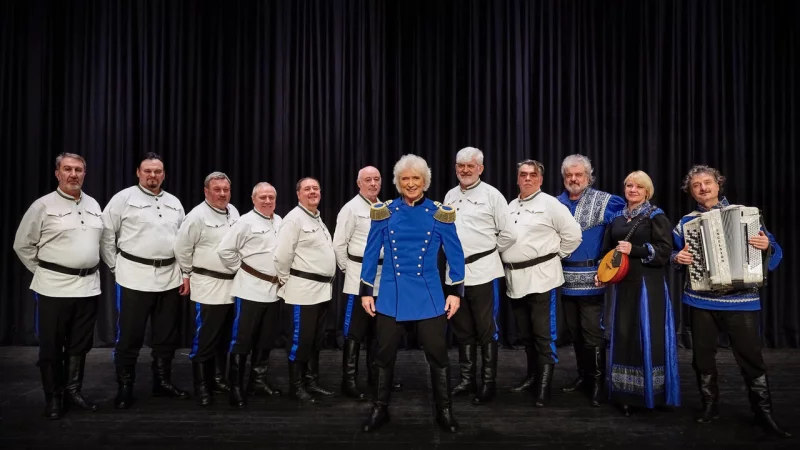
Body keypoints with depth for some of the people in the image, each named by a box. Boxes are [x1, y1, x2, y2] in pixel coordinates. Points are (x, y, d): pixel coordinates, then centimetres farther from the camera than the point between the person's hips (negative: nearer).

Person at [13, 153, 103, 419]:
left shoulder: (93, 205, 9)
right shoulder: (43, 206, -5)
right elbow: (22, 245, 0)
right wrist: (43, 272, 0)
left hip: (88, 286, 4)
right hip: (55, 287, -4)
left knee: (80, 345, 12)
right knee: (51, 346, 5)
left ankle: (73, 392, 25)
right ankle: (53, 397, 18)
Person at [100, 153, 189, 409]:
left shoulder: (174, 203, 13)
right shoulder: (123, 198, -2)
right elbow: (106, 234, -2)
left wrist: (185, 273, 10)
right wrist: (115, 267, -2)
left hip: (169, 277, 5)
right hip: (135, 277, -5)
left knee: (166, 335, 12)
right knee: (130, 336, 2)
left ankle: (162, 382, 25)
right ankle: (124, 388, 15)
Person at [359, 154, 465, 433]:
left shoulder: (440, 214, -2)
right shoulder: (384, 213, -1)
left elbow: (456, 255, 2)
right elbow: (371, 254, 4)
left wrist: (456, 292, -2)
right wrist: (366, 291, 2)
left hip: (429, 294, 0)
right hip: (391, 294, 1)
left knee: (437, 355, 6)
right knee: (385, 355, 10)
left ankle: (444, 412, 23)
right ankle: (380, 410, 27)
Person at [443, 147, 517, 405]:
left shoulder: (492, 195, -6)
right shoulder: (450, 196, 12)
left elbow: (509, 234, -6)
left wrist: (488, 252, 2)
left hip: (482, 271, -6)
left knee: (486, 330, 2)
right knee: (462, 330, 14)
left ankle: (489, 383, 13)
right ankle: (467, 380, 26)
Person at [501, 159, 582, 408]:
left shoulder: (550, 204, -5)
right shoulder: (511, 206, 15)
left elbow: (573, 234, -8)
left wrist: (556, 255, -1)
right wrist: (508, 262, 8)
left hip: (540, 277, -7)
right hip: (515, 278, 7)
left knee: (543, 334, -4)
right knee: (525, 333, 16)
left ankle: (543, 387, 0)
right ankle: (532, 375, 29)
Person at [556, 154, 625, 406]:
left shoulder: (602, 201, -5)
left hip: (592, 278, -5)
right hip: (567, 279, 5)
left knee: (593, 332, -5)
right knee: (574, 332, 14)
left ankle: (598, 381, 7)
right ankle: (583, 375, 28)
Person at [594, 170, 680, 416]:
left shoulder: (656, 216, -2)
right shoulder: (617, 217, 13)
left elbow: (665, 251, -11)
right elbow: (607, 250, 18)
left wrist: (634, 250, -20)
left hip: (648, 285, -5)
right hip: (623, 285, 5)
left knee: (649, 337, -3)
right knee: (624, 337, 6)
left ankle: (653, 394, 8)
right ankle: (627, 396, 14)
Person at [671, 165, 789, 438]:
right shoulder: (686, 222, 7)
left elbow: (772, 250, 3)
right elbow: (673, 255, 18)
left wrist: (766, 246, -19)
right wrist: (678, 258, -4)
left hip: (740, 298, -2)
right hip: (701, 299, 2)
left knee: (751, 355, -1)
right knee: (702, 355, 9)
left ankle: (763, 412, 12)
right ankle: (710, 405, 25)